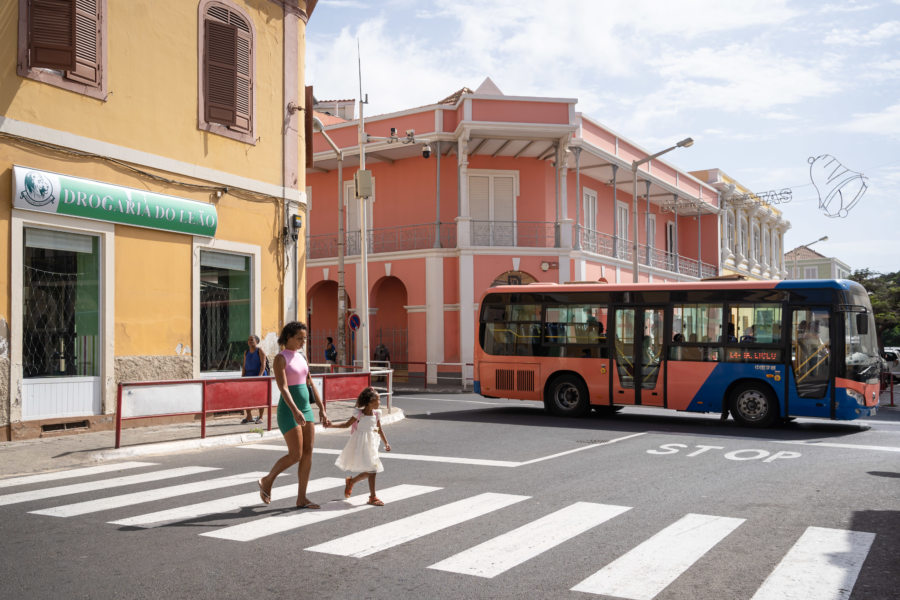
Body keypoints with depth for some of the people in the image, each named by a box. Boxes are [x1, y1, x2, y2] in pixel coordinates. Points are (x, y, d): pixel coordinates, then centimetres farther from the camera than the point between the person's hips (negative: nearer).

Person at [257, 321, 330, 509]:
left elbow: (310, 385, 15)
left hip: (306, 409, 7)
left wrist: (322, 409, 10)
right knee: (295, 455, -8)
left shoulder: (301, 357, 13)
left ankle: (301, 498, 8)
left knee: (308, 453, 2)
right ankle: (267, 481, 16)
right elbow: (283, 388, -22)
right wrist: (295, 411, -34)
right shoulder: (280, 358, -10)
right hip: (288, 410, -7)